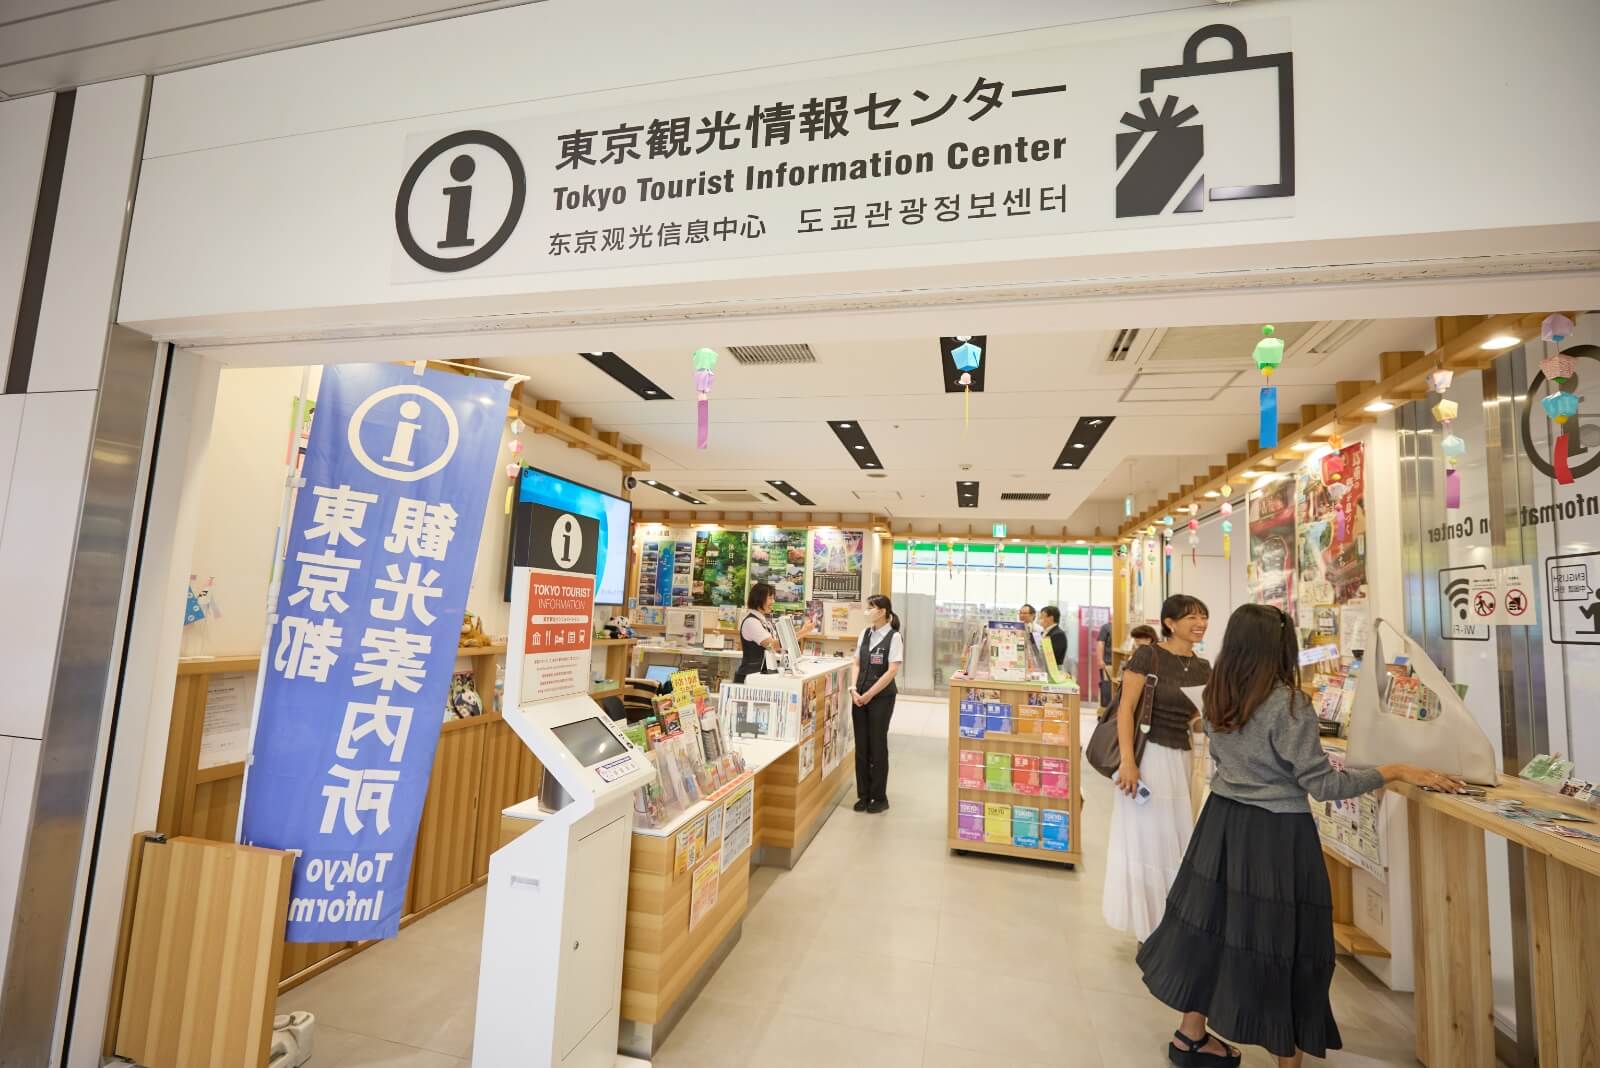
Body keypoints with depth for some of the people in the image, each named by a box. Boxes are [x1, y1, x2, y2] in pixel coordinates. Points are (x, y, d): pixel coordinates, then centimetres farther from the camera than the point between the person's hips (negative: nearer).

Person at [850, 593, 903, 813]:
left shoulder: (894, 637, -11)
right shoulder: (864, 634, 7)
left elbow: (892, 671, -15)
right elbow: (857, 664, 10)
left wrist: (869, 694, -15)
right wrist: (853, 688, -5)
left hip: (881, 697, -5)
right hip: (860, 697, 5)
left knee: (877, 746, 4)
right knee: (861, 746, 9)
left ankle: (880, 797, 18)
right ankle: (863, 795, 21)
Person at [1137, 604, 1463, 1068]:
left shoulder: (1217, 697, 1)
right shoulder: (1288, 704, -18)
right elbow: (1322, 785, -16)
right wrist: (1395, 771, -8)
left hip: (1223, 821, 6)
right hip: (1274, 834, -6)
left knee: (1213, 925, 17)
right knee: (1279, 942, 8)